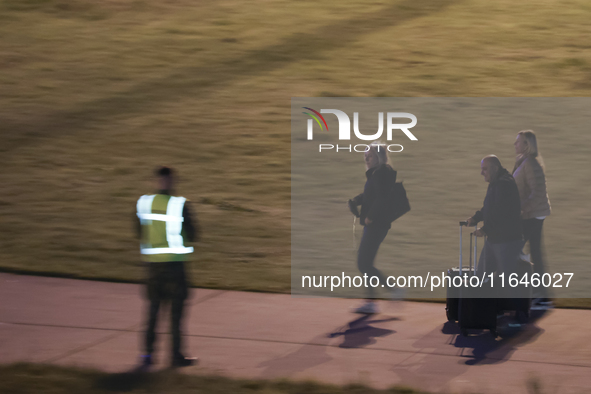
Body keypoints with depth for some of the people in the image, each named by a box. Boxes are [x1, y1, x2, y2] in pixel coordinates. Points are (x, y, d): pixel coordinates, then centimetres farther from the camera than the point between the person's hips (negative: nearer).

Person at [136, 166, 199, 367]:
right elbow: (193, 234, -7)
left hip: (152, 260, 4)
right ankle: (176, 354, 9)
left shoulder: (144, 203, -2)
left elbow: (140, 232, 7)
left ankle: (148, 353, 12)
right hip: (174, 261, -4)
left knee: (154, 306, 14)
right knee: (177, 307, 6)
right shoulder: (180, 205, -13)